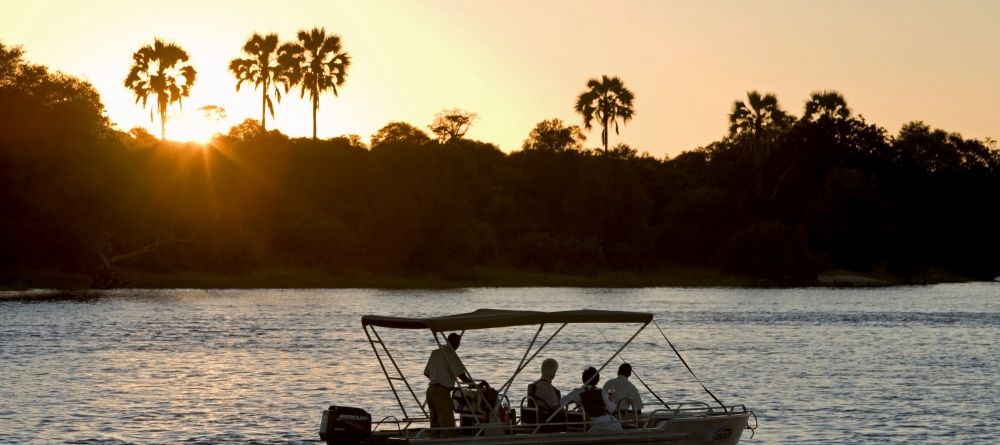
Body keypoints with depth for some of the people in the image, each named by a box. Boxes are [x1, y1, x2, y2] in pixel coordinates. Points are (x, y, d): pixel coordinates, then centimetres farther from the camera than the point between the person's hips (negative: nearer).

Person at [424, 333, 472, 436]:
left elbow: (426, 373, 25)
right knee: (448, 427, -10)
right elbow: (461, 375, -13)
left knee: (435, 424, 13)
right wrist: (470, 381, 6)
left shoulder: (435, 353, 14)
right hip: (442, 392, -8)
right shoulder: (450, 353, -9)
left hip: (431, 390, 8)